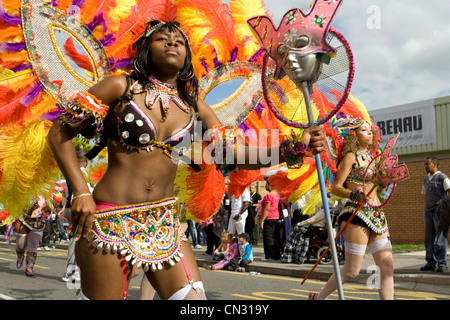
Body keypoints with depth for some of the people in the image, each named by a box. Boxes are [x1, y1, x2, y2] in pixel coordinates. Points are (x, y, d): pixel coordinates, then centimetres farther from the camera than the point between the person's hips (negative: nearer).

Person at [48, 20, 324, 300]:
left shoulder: (194, 108, 9)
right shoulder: (121, 87, -3)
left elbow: (236, 155, 6)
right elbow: (60, 133, -1)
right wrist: (81, 192, -10)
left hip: (164, 222, 4)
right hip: (111, 220, -4)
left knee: (193, 296, -3)